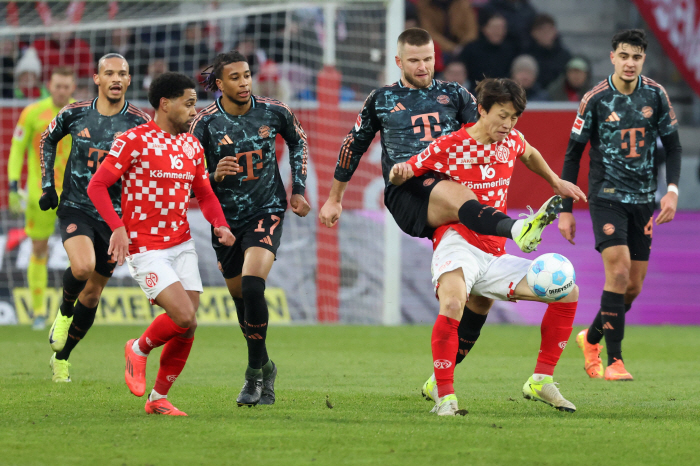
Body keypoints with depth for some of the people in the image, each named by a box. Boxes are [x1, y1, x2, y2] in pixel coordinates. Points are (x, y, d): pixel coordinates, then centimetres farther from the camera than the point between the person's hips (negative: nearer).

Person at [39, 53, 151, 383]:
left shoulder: (140, 122, -6)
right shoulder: (75, 114, -2)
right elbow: (47, 140, 17)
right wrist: (47, 185, 9)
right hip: (75, 207, -1)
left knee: (92, 293, 7)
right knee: (82, 266, -29)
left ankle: (61, 358, 26)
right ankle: (64, 311, 4)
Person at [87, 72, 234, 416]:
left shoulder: (192, 146, 10)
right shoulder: (134, 141, -10)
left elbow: (204, 194, 21)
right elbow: (97, 185, -9)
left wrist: (220, 224, 1)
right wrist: (117, 227, -21)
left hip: (182, 244, 7)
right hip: (145, 249, -7)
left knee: (188, 328, 0)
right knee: (184, 317, -20)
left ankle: (159, 398, 16)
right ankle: (139, 350, 9)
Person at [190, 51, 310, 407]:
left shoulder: (273, 112, -7)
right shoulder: (205, 124, -12)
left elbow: (298, 140, 15)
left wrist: (298, 189, 10)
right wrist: (214, 176, -30)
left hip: (266, 213, -2)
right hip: (226, 220, 2)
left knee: (252, 285, -23)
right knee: (241, 297, 11)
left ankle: (255, 374, -12)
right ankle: (265, 368, 35)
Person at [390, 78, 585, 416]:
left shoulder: (511, 141, 9)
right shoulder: (448, 146, -6)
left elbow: (529, 155, 35)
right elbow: (401, 174, 0)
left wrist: (555, 182, 38)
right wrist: (399, 173, -23)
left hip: (495, 255, 7)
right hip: (457, 244, -7)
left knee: (568, 292, 1)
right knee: (452, 304, -38)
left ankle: (540, 382, 8)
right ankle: (443, 394, -28)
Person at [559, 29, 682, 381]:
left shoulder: (655, 95, 2)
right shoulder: (596, 99, -7)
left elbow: (672, 145, 10)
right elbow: (573, 154, -1)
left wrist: (672, 190, -5)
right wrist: (565, 210, -3)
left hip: (643, 200, 4)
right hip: (606, 195, -4)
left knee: (633, 286, 4)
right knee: (619, 266, -21)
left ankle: (591, 338, 31)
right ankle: (613, 361, -16)